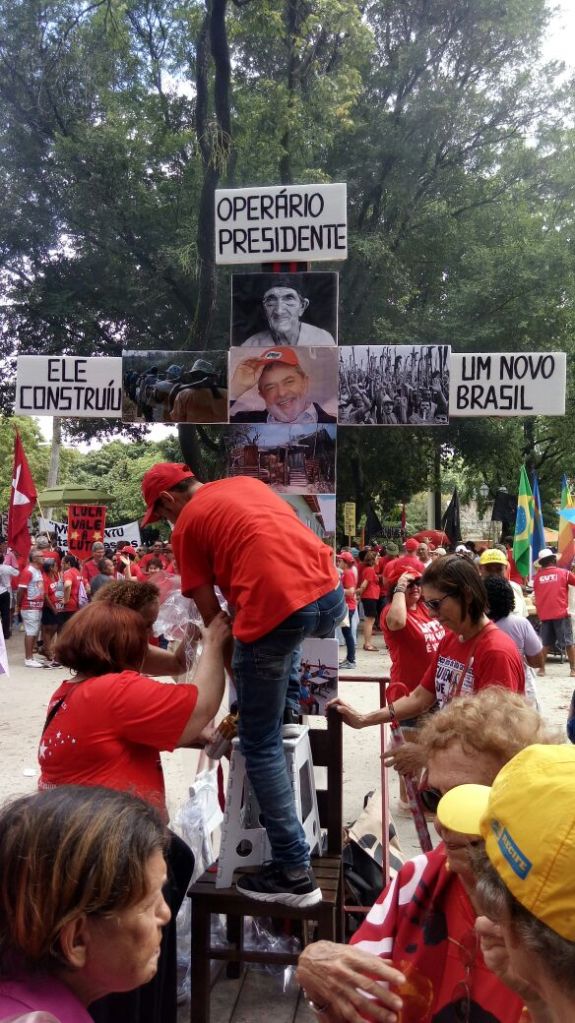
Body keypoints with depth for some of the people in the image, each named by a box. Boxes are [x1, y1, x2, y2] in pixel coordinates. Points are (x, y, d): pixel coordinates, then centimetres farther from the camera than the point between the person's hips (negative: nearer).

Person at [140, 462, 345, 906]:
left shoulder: (187, 525, 12)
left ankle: (295, 872, 12)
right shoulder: (247, 482, 27)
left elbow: (211, 613, 13)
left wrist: (235, 668, 28)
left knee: (260, 746, 9)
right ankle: (289, 702, 33)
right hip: (331, 598, 6)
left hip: (277, 611, -6)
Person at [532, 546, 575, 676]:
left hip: (544, 615, 3)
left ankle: (541, 668, 8)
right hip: (561, 613, -3)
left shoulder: (538, 576, 7)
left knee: (546, 644, 12)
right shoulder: (563, 573, -1)